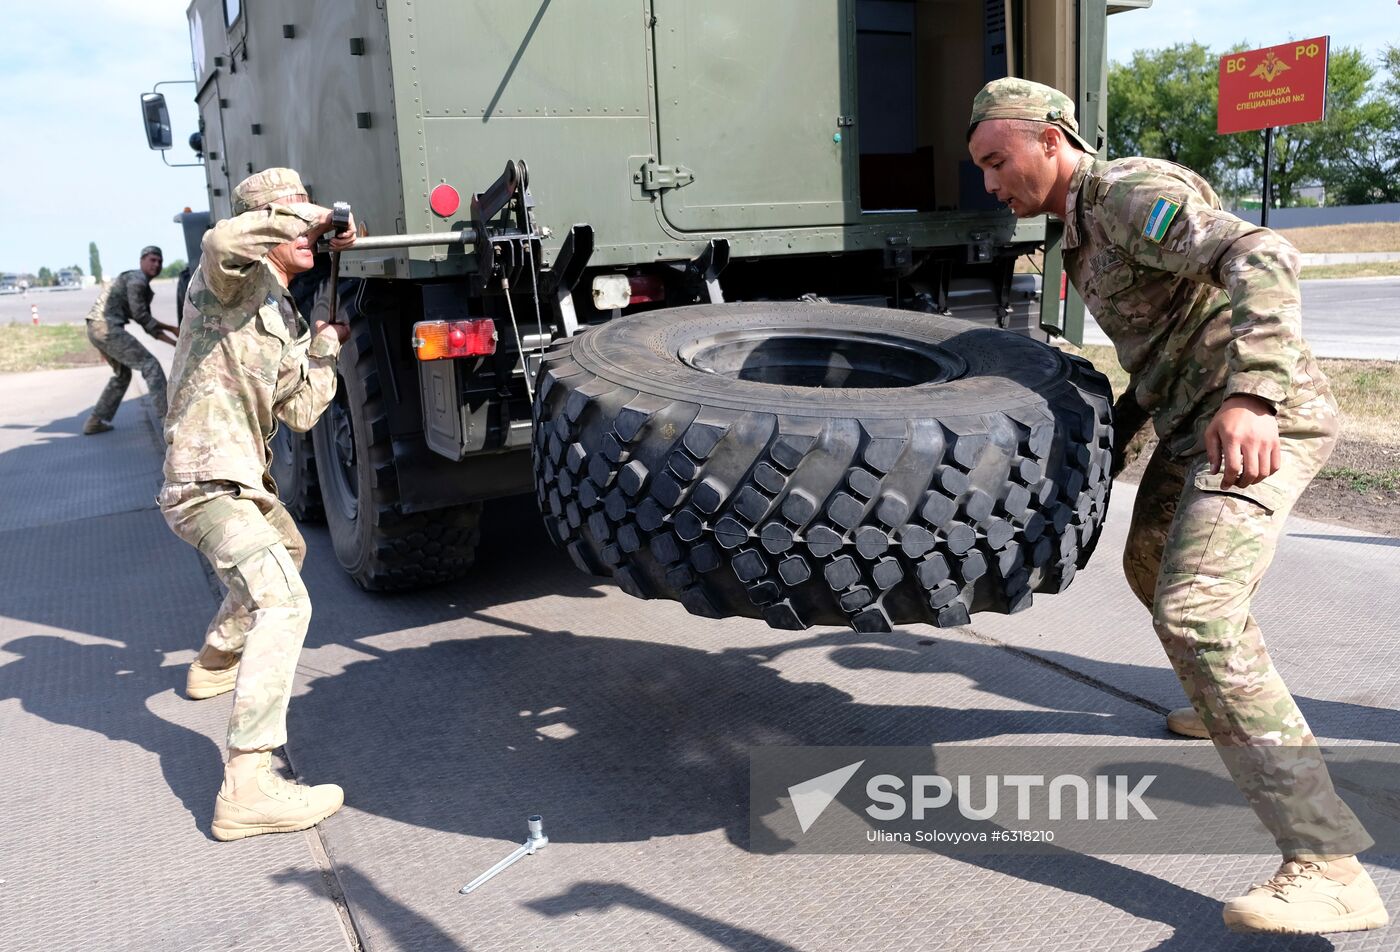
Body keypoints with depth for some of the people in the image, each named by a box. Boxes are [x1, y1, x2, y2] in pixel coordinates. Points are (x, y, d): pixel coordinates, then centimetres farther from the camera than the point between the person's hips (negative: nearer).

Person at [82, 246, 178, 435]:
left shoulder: (144, 286, 23)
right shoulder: (136, 279, -6)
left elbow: (149, 325, 20)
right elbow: (140, 315, -11)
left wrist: (175, 343, 10)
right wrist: (171, 328, -1)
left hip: (97, 329, 10)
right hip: (107, 327, -10)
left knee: (123, 373, 24)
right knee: (150, 365, -10)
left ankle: (95, 422, 25)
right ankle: (168, 417, -16)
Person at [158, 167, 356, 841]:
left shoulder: (286, 317, 14)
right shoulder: (233, 279, -8)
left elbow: (298, 411, 8)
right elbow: (223, 240, -35)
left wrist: (326, 344, 5)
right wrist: (312, 217, -25)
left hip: (243, 479, 10)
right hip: (206, 481, -10)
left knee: (285, 551, 35)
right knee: (283, 602, -23)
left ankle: (216, 663, 54)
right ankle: (247, 788, -26)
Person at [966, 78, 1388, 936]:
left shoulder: (1133, 192, -13)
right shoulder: (1090, 228, 19)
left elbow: (1262, 261, -28)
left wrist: (1250, 396, -38)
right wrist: (1121, 424, 24)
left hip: (1257, 423, -11)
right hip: (1196, 425, 11)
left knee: (1196, 611, -25)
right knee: (1151, 564, 27)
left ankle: (1328, 867, -23)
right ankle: (1230, 703, 50)